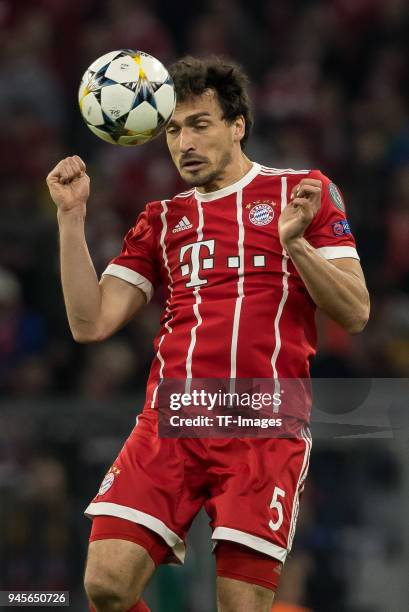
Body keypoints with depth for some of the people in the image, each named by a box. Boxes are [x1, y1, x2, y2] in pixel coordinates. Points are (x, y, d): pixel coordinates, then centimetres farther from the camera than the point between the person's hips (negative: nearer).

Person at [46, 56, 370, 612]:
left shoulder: (304, 193, 9)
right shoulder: (160, 222, 19)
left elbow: (355, 314, 1)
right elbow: (91, 324, 10)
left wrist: (295, 240, -14)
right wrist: (72, 216, 5)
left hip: (265, 429, -3)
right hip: (169, 424, 3)